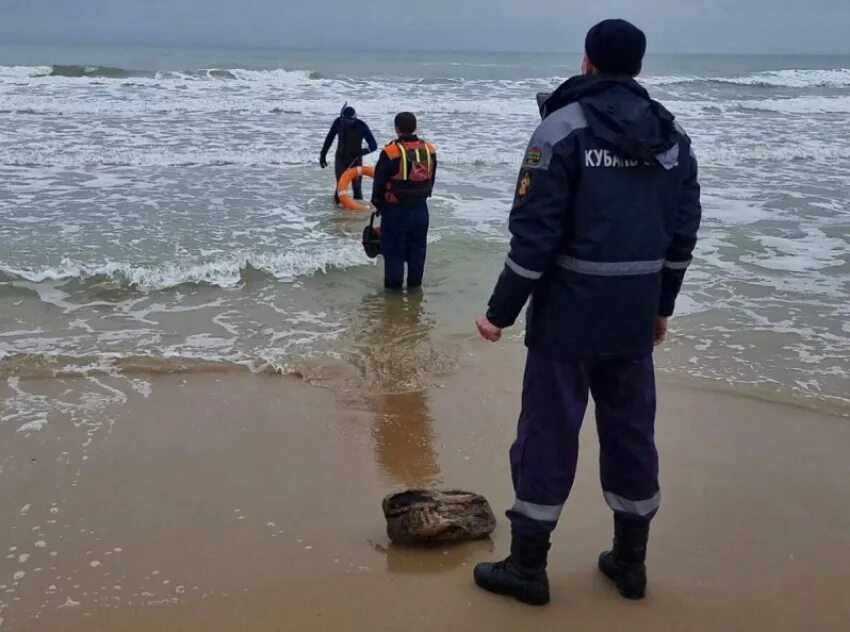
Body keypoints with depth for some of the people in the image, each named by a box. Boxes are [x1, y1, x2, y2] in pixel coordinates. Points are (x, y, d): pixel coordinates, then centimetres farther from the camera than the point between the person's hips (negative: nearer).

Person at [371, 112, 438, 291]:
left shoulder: (391, 152, -17)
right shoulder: (429, 150, 0)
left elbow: (379, 182, -9)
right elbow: (431, 180, 10)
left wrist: (378, 204, 7)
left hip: (395, 210, -5)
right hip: (420, 209, 5)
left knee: (394, 249, 6)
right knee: (417, 248, 16)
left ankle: (393, 284, 12)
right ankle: (415, 283, 24)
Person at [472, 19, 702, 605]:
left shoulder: (564, 127, -11)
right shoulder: (674, 135, 6)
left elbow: (535, 232, -15)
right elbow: (683, 232, 9)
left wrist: (501, 312, -7)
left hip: (569, 312, -5)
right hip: (636, 315, 5)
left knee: (548, 432, 5)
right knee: (632, 432, 15)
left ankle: (527, 567, 15)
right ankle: (630, 561, 27)